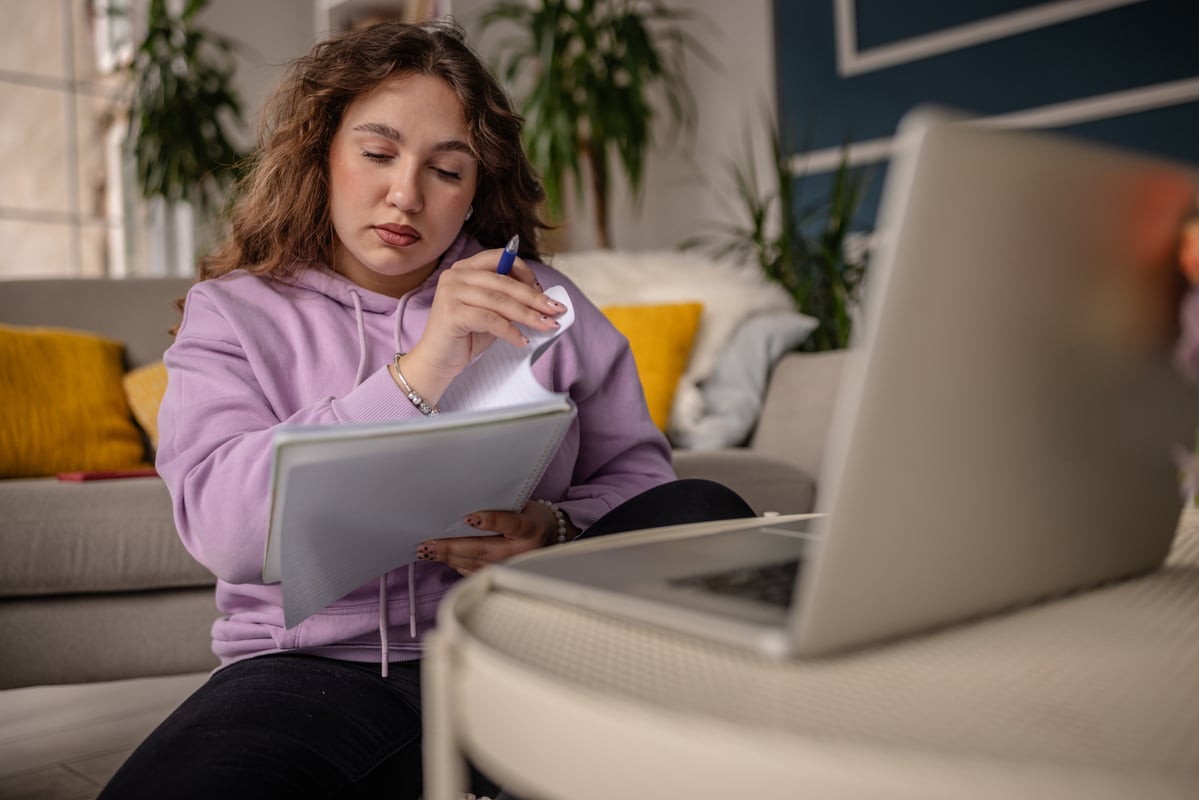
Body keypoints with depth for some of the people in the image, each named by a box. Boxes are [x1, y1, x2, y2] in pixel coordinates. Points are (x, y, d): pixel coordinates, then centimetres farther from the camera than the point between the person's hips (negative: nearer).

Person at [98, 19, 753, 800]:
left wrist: (557, 531, -15)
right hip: (319, 668, -1)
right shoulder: (232, 314, 6)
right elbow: (222, 529, -11)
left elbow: (637, 471, 9)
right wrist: (415, 376, -22)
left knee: (708, 517, -21)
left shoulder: (534, 300, 11)